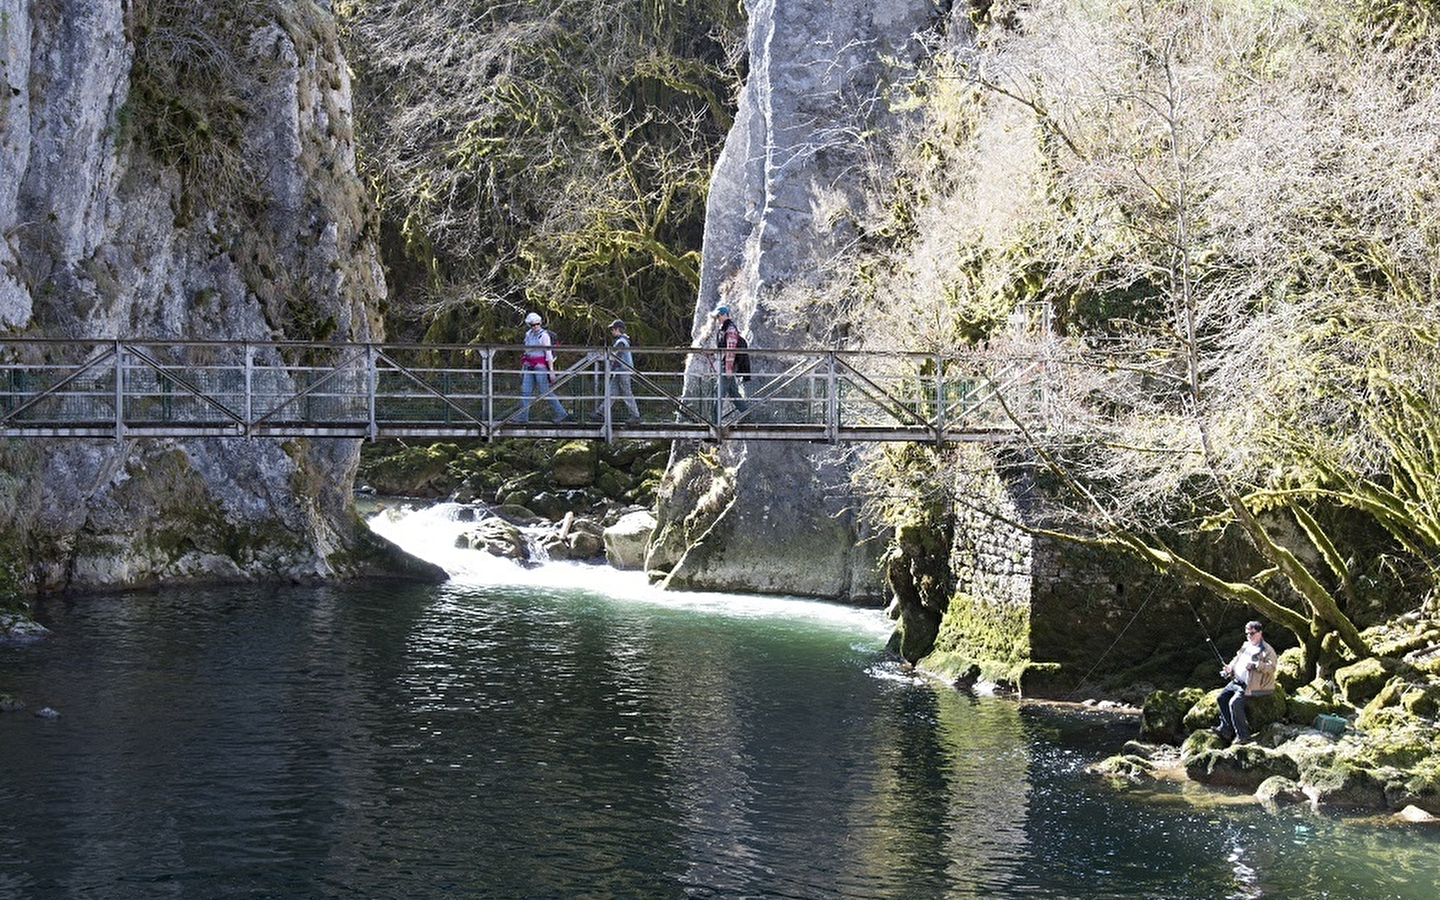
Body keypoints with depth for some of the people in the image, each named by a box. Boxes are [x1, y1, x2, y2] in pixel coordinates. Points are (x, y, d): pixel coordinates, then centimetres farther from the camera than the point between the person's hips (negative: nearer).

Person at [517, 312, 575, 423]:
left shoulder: (543, 335, -9)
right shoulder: (528, 334, 12)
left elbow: (549, 353, -13)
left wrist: (551, 370, -18)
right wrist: (523, 368, 22)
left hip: (541, 367, -7)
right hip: (530, 367, 7)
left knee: (546, 392, -7)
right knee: (525, 390, 2)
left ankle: (561, 414, -1)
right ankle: (522, 417, 5)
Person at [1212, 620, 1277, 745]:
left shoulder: (1267, 650, -8)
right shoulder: (1246, 646, 19)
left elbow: (1271, 667, -20)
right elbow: (1237, 659, 27)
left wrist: (1254, 665, -30)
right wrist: (1230, 667, 5)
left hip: (1250, 686, -9)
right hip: (1237, 682, 9)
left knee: (1234, 703, -25)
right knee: (1220, 697, -1)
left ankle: (1243, 736, -19)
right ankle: (1225, 728, 2)